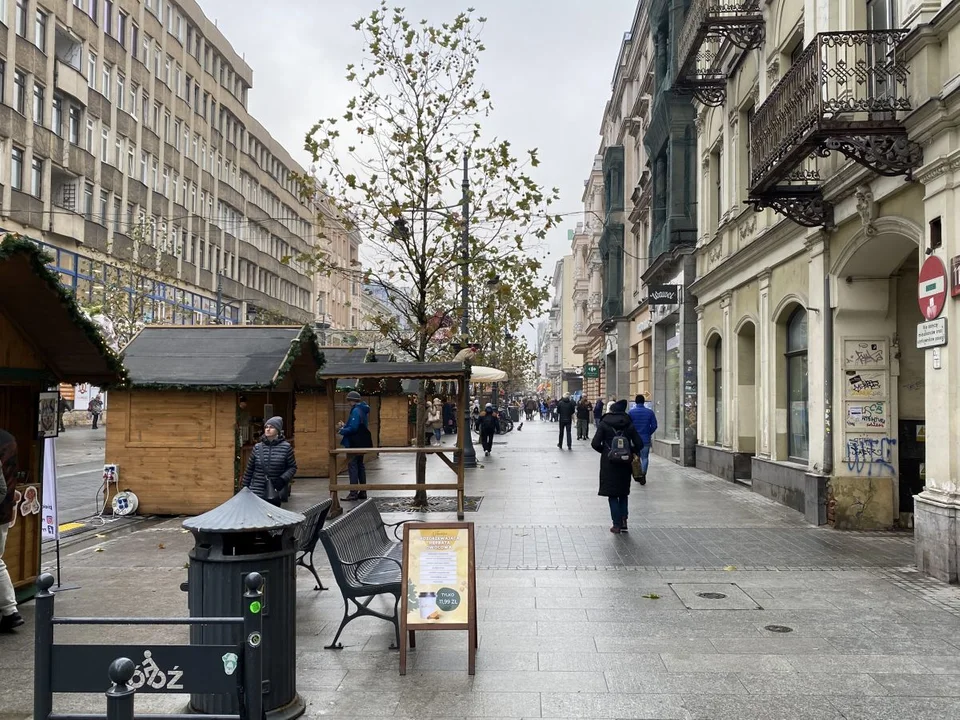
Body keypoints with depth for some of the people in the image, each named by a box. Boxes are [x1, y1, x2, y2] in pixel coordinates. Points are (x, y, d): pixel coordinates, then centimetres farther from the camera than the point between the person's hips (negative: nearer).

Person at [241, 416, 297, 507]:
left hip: (274, 494, -1)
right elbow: (249, 469, 11)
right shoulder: (257, 447, 5)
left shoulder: (286, 447, -2)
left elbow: (292, 467, 4)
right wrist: (245, 488, 12)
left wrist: (283, 479, -12)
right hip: (256, 492, 1)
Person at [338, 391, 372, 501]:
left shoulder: (356, 411, -17)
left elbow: (353, 428, -23)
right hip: (361, 443, 10)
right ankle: (362, 492, 20)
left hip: (355, 444, -10)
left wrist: (341, 430, -11)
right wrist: (344, 426, 14)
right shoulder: (363, 410, 13)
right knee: (360, 465, 15)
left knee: (352, 466, -7)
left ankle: (353, 493, -8)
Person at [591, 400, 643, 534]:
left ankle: (617, 524, 3)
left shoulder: (604, 424, -5)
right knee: (623, 494, 17)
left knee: (612, 495, 5)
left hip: (609, 463, -2)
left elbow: (595, 444, -10)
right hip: (625, 463, 2)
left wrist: (604, 451, 8)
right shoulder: (629, 425, 1)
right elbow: (639, 444, -2)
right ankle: (623, 521, 9)